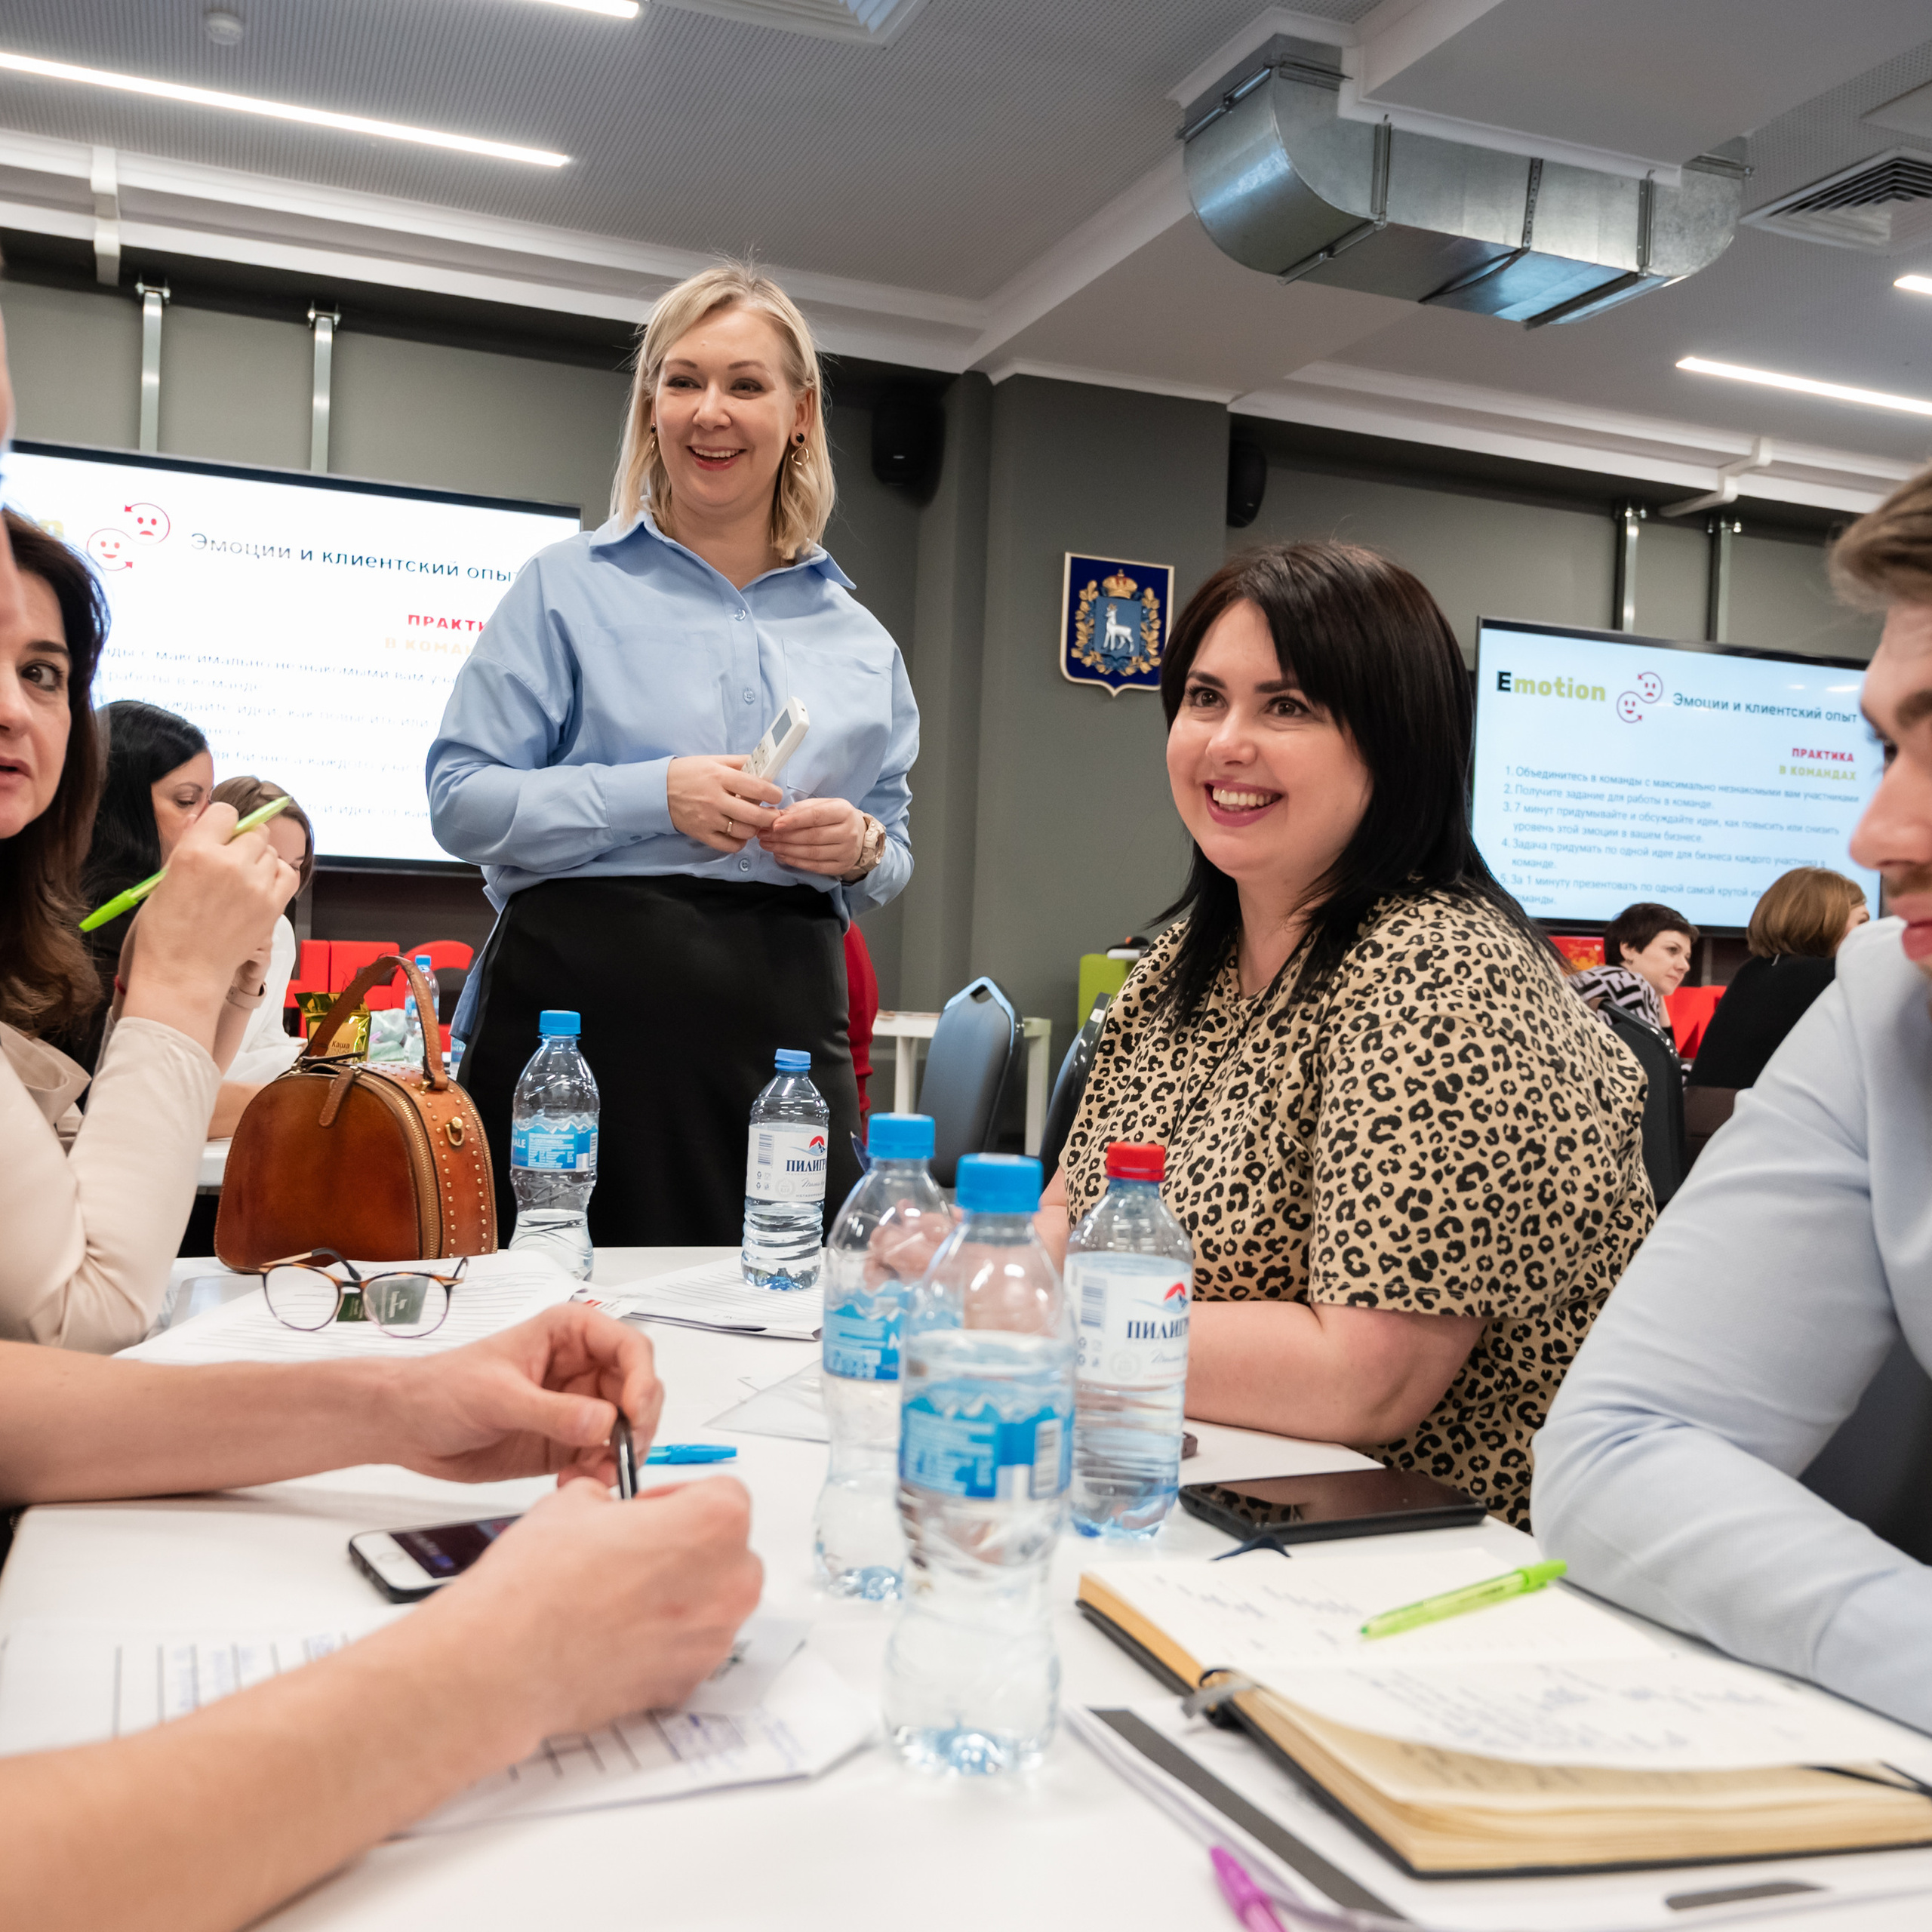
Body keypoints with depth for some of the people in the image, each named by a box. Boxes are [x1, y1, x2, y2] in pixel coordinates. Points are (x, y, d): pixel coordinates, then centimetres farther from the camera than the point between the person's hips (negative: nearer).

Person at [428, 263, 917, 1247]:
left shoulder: (859, 639, 16)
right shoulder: (569, 586, 6)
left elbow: (894, 847, 21)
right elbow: (460, 798, -1)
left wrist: (861, 849, -3)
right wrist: (653, 797, -14)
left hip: (781, 1027, 3)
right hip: (585, 1004, -3)